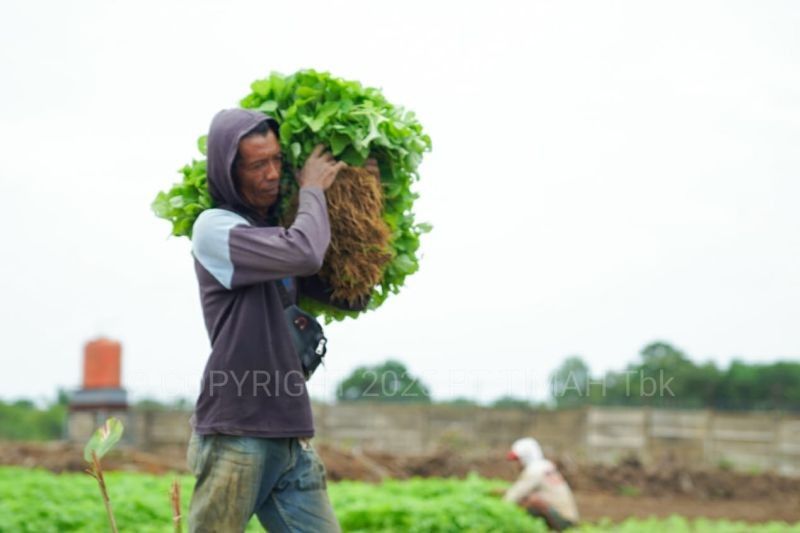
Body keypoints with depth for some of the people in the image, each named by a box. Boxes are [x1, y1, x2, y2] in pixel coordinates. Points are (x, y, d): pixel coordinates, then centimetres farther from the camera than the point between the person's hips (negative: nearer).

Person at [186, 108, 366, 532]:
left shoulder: (281, 234, 16)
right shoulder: (214, 228, -7)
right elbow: (305, 254, -22)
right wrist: (312, 190, -3)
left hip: (291, 438, 7)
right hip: (235, 437, -7)